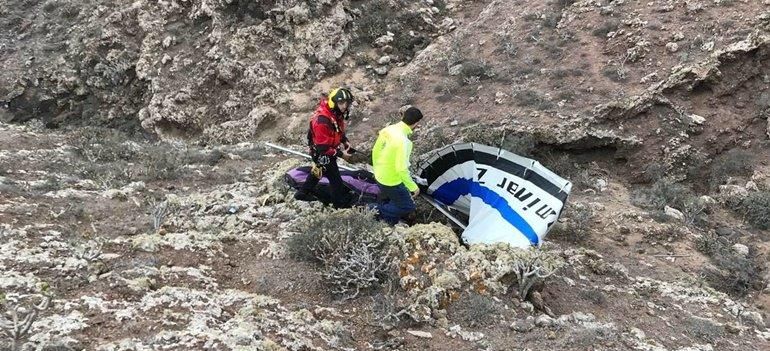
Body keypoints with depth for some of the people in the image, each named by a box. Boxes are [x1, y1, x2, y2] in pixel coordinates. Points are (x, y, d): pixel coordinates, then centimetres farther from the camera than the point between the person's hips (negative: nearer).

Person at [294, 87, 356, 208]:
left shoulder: (336, 112, -9)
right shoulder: (322, 120, -38)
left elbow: (339, 129, 13)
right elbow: (323, 147, -33)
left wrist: (345, 141, -1)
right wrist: (340, 154, -27)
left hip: (330, 148, 10)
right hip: (321, 153, -10)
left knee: (318, 171, 28)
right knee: (334, 177, 5)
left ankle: (303, 193, 48)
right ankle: (341, 203, 24)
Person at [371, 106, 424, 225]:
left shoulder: (387, 129, -7)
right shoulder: (403, 141, -31)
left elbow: (375, 151, 6)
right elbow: (401, 169, -29)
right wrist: (413, 187, -16)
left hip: (379, 177, 8)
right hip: (392, 182, -8)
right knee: (408, 207, 11)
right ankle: (378, 211, 8)